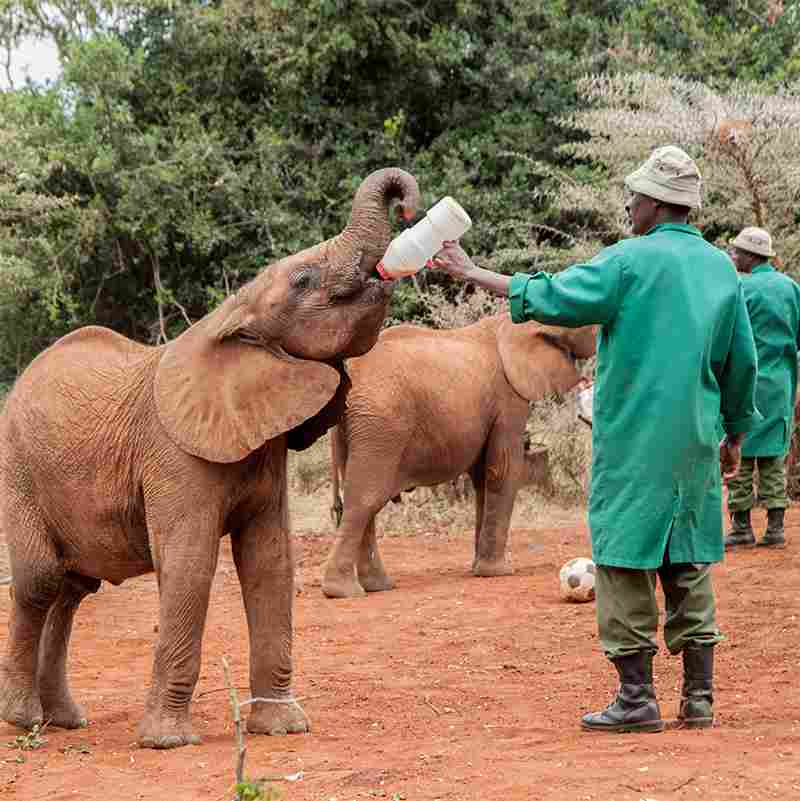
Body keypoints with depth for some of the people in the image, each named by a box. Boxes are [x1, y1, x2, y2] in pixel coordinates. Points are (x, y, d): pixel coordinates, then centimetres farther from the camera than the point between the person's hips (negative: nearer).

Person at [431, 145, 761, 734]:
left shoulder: (632, 260, -11)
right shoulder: (721, 267, 8)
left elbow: (550, 298, -11)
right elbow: (742, 362, 13)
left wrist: (472, 273, -1)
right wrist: (735, 435, 24)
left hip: (633, 442, -6)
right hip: (695, 443, 6)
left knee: (626, 562, 1)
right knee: (689, 564, 12)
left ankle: (637, 697, 1)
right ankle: (699, 696, 13)